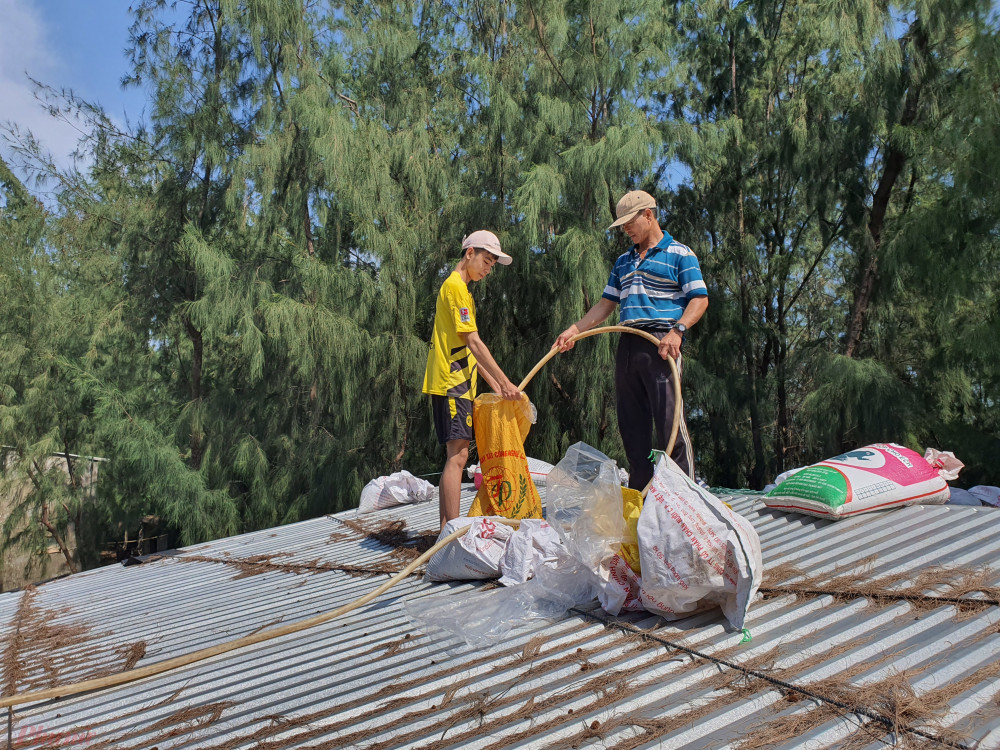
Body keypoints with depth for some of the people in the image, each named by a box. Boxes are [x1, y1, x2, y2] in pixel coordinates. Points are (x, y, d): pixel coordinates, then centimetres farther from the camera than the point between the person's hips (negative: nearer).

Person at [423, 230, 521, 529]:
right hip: (451, 383, -10)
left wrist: (495, 385, 16)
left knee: (456, 456, 9)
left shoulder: (461, 289, 23)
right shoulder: (455, 286, -8)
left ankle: (447, 529, 12)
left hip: (458, 384, 10)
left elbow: (470, 350, 21)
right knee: (457, 455, -14)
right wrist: (505, 382, -14)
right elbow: (473, 343, -14)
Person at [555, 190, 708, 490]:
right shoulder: (623, 261, 23)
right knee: (631, 423, 6)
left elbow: (699, 299, -5)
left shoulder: (679, 254, 3)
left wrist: (677, 330, -20)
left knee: (669, 421, -11)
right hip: (627, 345, 7)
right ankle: (638, 495, 13)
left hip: (661, 345, -7)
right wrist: (574, 330, 14)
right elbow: (606, 304, 23)